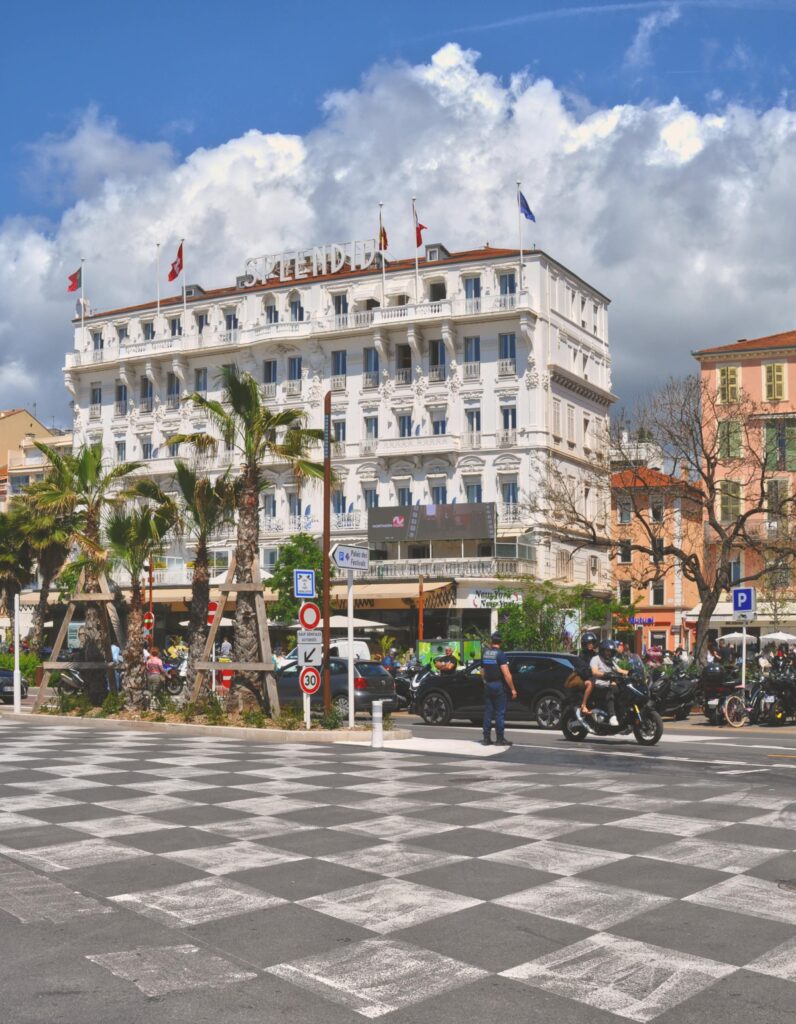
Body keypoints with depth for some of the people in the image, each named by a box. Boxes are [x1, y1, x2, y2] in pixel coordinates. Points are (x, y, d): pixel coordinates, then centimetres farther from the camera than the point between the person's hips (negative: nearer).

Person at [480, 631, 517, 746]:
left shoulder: (485, 653, 8)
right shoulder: (500, 654, -13)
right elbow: (506, 674, -17)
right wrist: (513, 689, -13)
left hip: (487, 685, 6)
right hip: (499, 686, -6)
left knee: (488, 712, 9)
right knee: (500, 713, -1)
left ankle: (486, 738, 10)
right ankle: (500, 739, 0)